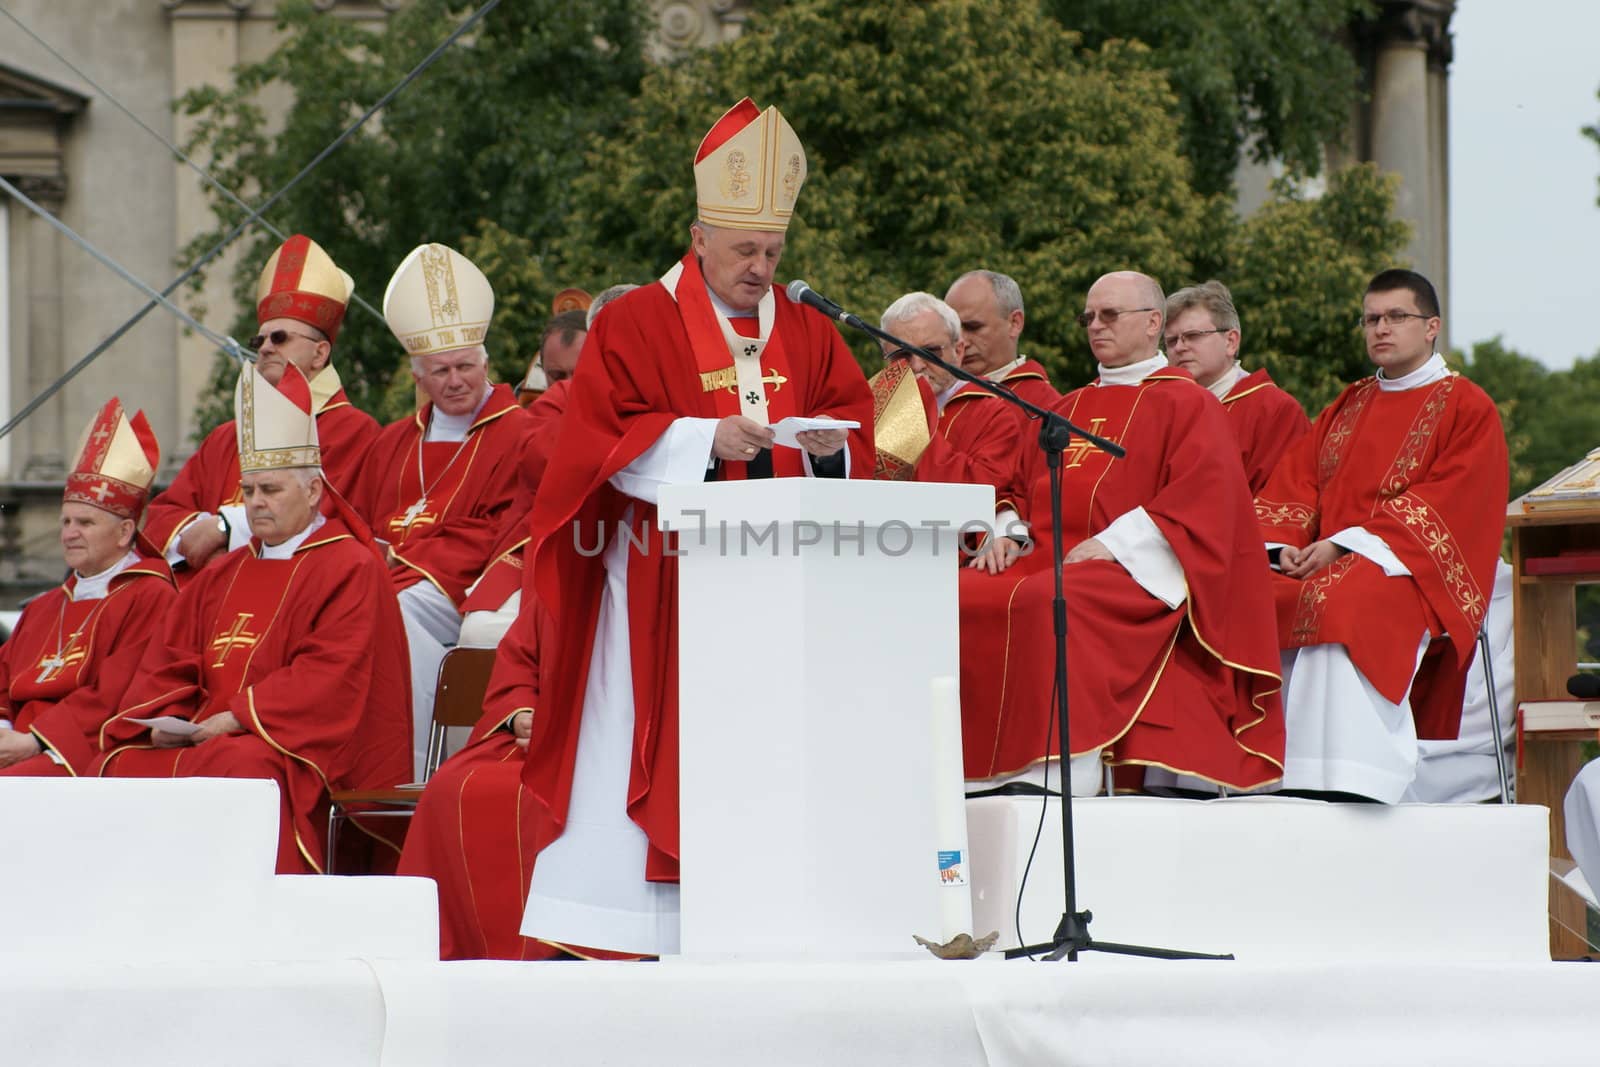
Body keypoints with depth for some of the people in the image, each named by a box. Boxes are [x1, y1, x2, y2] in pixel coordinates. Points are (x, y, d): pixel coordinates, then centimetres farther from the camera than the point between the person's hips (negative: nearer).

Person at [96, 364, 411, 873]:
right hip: (204, 738, 7)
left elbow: (328, 677, -13)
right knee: (121, 765, -17)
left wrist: (236, 718, -18)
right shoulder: (223, 576, 23)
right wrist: (162, 723, -2)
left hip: (299, 750, -7)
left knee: (240, 770, -37)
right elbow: (169, 664, 20)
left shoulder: (350, 569, -1)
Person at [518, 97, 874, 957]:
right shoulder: (635, 324, 0)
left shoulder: (807, 336, 13)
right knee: (639, 770, -6)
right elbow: (602, 443, -9)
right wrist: (705, 441, -21)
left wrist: (830, 449, -15)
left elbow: (859, 447, 9)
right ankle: (599, 942, -4)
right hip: (663, 591, -4)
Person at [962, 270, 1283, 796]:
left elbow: (1202, 496, -8)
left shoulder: (1185, 403, 5)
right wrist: (1007, 536, 4)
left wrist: (1109, 544, -17)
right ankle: (981, 765, -25)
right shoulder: (1070, 408, 27)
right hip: (1047, 557, 7)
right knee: (955, 597, -20)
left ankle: (1057, 766, -40)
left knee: (1046, 602, -38)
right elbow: (1024, 487, 28)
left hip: (1135, 573, -7)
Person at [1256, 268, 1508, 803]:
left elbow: (1444, 507, -8)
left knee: (1341, 605, -38)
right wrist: (1284, 546, -8)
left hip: (1404, 567, -6)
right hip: (1320, 563, 6)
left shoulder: (1467, 409, 5)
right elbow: (1289, 487, 15)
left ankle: (1341, 781, -45)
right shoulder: (1347, 409, 24)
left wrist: (1344, 545, -16)